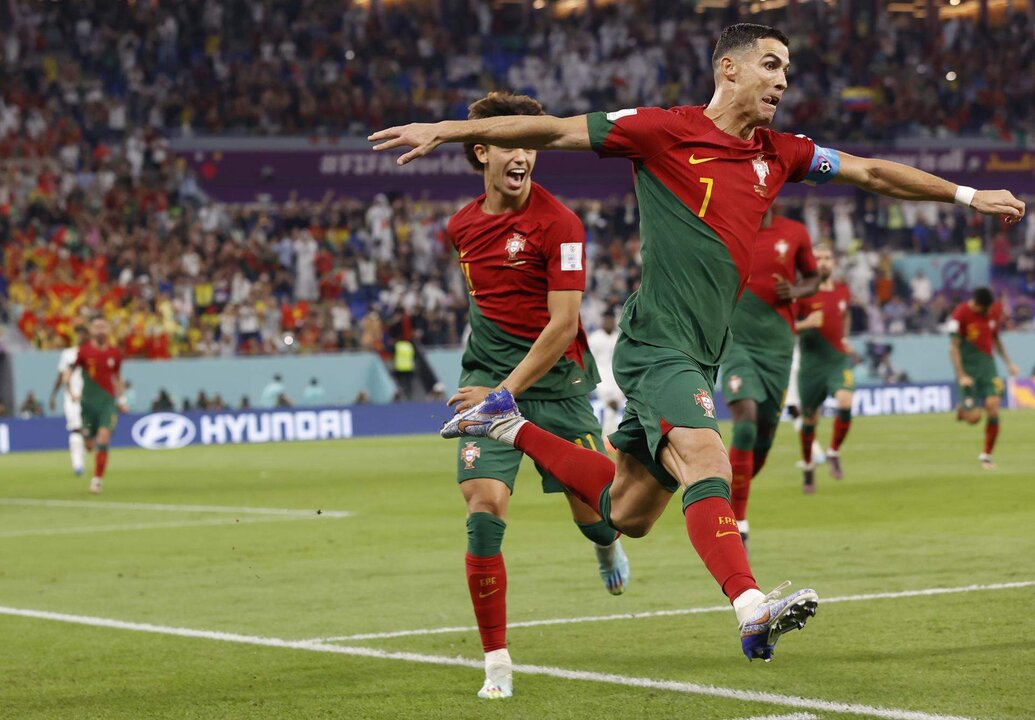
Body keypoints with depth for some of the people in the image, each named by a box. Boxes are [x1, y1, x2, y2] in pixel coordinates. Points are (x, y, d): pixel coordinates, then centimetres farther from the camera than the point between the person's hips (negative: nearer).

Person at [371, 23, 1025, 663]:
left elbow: (873, 172, 22)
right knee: (706, 464, -28)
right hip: (658, 342, -8)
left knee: (628, 512, 12)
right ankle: (753, 608, -42)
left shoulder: (780, 153, 14)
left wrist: (967, 195, 22)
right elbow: (555, 131, -3)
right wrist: (444, 130, -5)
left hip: (700, 356, 8)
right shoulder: (666, 131, -4)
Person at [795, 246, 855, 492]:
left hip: (838, 361, 2)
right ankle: (808, 467, 30)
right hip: (812, 363, -2)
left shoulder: (843, 292, 7)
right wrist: (806, 324, -24)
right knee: (809, 419, 6)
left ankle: (834, 453, -2)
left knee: (845, 403, -24)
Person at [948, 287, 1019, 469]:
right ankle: (963, 409, 27)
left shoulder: (996, 310, 3)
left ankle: (986, 456, 2)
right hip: (968, 369, -4)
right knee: (974, 417, -11)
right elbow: (954, 347, -14)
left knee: (993, 408, -11)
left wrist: (1009, 363, 12)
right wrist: (961, 375, -21)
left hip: (988, 365, 4)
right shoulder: (960, 314, -14)